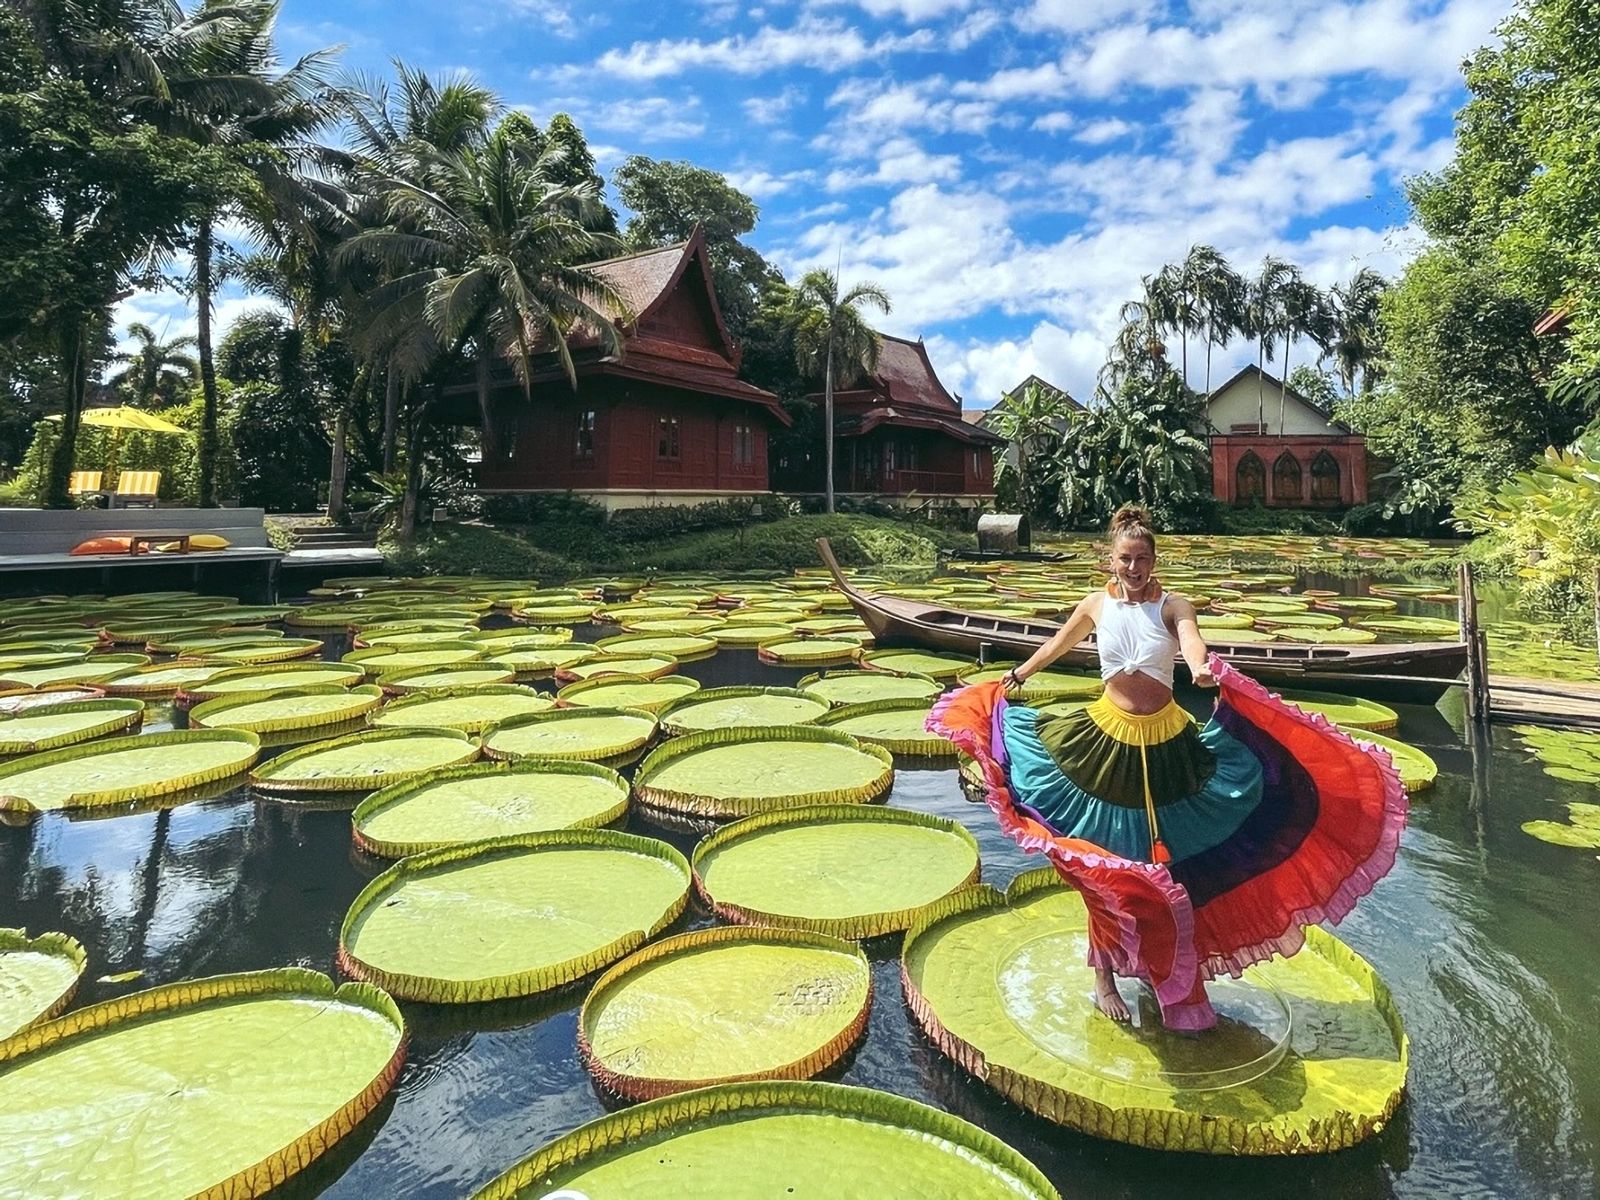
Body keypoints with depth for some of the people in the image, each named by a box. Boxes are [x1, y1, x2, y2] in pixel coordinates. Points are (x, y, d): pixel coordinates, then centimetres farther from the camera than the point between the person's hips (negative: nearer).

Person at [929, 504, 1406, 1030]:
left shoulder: (1172, 606, -8)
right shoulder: (1096, 606, -1)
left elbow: (1192, 639, -30)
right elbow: (1057, 644, 17)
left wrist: (1201, 669, -53)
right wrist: (1015, 678, 28)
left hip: (1167, 745, -1)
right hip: (1107, 740, 1)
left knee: (1168, 865, 11)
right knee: (1104, 867, 7)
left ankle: (1171, 973, 35)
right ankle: (1105, 978, 26)